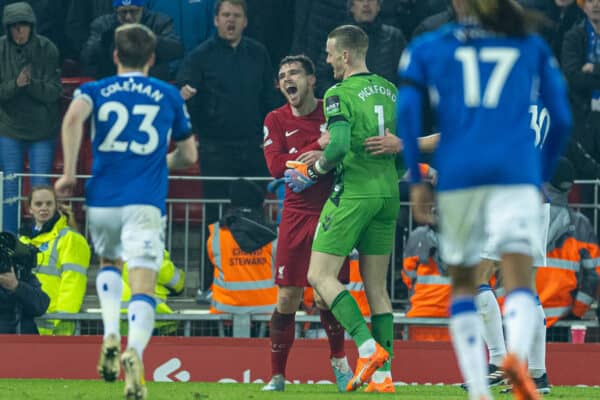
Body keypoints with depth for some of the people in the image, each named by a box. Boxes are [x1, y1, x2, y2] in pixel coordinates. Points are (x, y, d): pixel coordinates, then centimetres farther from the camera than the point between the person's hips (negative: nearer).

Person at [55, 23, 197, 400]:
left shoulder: (96, 90, 11)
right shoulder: (169, 95, 14)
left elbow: (74, 116, -13)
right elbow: (188, 155, 19)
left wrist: (69, 173, -9)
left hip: (102, 201, 2)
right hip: (146, 205, -2)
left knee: (109, 264, 30)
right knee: (143, 289, -8)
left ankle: (111, 335, 8)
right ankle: (134, 352, -36)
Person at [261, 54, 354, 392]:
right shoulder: (276, 121, 5)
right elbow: (276, 166, -9)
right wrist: (318, 146, -17)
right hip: (296, 215, 1)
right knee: (288, 297, -3)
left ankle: (339, 361, 23)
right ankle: (277, 376, 5)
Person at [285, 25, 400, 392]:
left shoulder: (341, 94, -10)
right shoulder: (390, 90, 12)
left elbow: (339, 146, -22)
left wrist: (312, 172, -6)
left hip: (353, 193, -7)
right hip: (388, 195, 7)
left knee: (321, 276, -3)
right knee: (377, 287, 9)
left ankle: (368, 347, -17)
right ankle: (384, 374, 4)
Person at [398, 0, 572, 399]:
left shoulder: (427, 47, 12)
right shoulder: (532, 45, 14)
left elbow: (406, 109, 0)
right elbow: (561, 119, 11)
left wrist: (416, 180, 3)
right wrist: (543, 176, 21)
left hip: (456, 173, 1)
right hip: (516, 173, -1)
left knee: (463, 286, 16)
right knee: (520, 286, -7)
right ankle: (517, 354, -39)